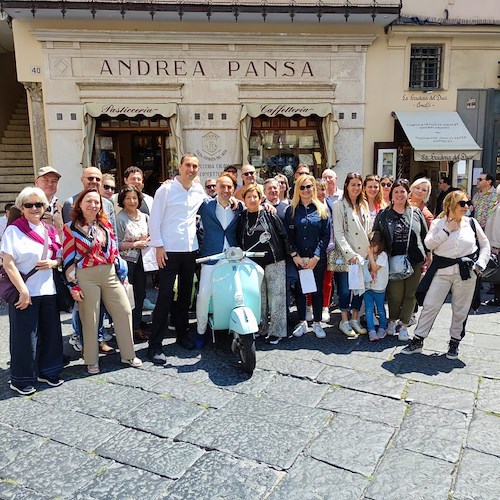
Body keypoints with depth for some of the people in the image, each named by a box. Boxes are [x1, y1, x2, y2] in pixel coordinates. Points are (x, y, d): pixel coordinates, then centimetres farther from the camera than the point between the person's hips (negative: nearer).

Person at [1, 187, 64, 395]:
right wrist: (23, 291, -17)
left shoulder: (49, 231, 10)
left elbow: (60, 257, 17)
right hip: (25, 292, -5)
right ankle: (21, 379, 18)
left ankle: (47, 371, 29)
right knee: (25, 336, 2)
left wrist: (52, 263, -6)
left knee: (50, 332, 12)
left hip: (48, 290, 6)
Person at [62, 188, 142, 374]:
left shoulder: (106, 224, 11)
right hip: (86, 277, -5)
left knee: (124, 311, 4)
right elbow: (68, 258, -5)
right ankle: (92, 361, 21)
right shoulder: (70, 228, -3)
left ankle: (128, 354, 19)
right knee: (90, 319, 4)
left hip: (110, 274, 5)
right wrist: (73, 285, -8)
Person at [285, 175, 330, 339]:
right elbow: (288, 235, 1)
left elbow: (326, 235, -2)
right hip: (297, 259, 1)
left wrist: (316, 257, -10)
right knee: (299, 290, 8)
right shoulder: (291, 210, 5)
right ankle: (302, 322, 21)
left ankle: (317, 323, 19)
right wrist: (295, 255, -9)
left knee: (317, 290, 6)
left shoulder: (322, 209, 3)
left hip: (317, 259, 0)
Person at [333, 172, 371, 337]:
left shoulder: (364, 205, 12)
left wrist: (370, 252, 5)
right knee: (345, 289, -1)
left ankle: (355, 319, 22)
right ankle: (344, 321, 13)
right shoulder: (339, 205, -5)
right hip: (346, 255, -5)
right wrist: (350, 253, -16)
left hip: (363, 254, 5)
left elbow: (368, 230, 14)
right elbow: (338, 232, -10)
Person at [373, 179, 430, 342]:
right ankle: (392, 320, 28)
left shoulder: (416, 213, 5)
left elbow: (425, 236, 10)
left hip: (414, 261, 1)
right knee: (395, 295, 1)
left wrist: (427, 256, 7)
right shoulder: (383, 215, 2)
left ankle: (404, 325, 21)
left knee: (410, 294, 6)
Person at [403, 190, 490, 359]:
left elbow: (485, 245, 12)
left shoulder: (471, 223, 5)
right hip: (442, 271, -1)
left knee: (460, 310, 10)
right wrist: (447, 230, -13)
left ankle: (455, 342, 27)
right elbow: (429, 244, -10)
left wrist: (480, 264, 0)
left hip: (466, 272, 1)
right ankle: (418, 341, 10)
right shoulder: (438, 223, 2)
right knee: (430, 306, -1)